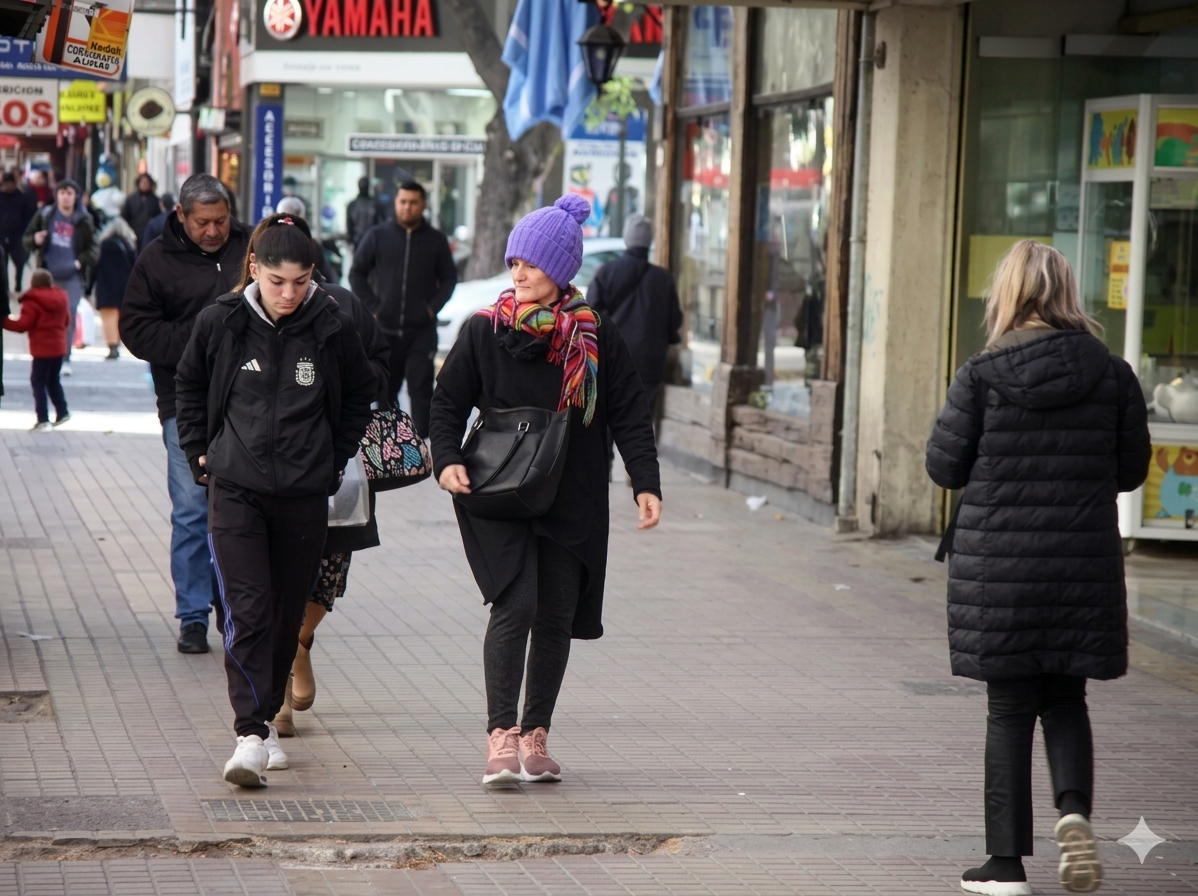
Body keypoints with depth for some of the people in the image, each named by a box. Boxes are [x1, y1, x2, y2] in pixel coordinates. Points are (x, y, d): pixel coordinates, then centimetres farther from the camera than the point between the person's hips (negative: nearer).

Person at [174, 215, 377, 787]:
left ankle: (267, 718, 27)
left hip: (305, 494, 1)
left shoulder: (332, 328, -5)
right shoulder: (220, 323, -4)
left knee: (287, 612, 10)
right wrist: (200, 452, 9)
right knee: (247, 612, -12)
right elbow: (190, 387, 14)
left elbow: (359, 393, 14)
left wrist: (337, 457, 11)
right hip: (236, 488, -1)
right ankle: (250, 734, -15)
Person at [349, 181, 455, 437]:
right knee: (385, 387, 10)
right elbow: (357, 273, 8)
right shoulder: (378, 235, 4)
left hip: (422, 329, -1)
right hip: (385, 328, 1)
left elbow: (449, 278, 10)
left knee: (420, 385, -9)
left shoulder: (436, 240, 4)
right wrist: (372, 306, -3)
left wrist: (433, 307, -4)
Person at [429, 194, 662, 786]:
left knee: (557, 617, 4)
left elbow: (629, 415, 5)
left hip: (572, 503, 2)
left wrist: (646, 483, -5)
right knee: (515, 607, -15)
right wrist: (447, 460, -12)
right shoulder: (484, 332, 2)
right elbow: (448, 401, 5)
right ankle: (500, 736, -14)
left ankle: (536, 736, 17)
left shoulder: (597, 339, 3)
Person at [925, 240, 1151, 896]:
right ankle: (1074, 810, -9)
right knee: (1066, 701, 16)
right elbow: (1132, 469, 6)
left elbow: (944, 466, -3)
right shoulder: (1111, 374, -2)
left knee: (1009, 711, 6)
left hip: (998, 564, -2)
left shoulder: (982, 376, -9)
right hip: (1083, 565, 2)